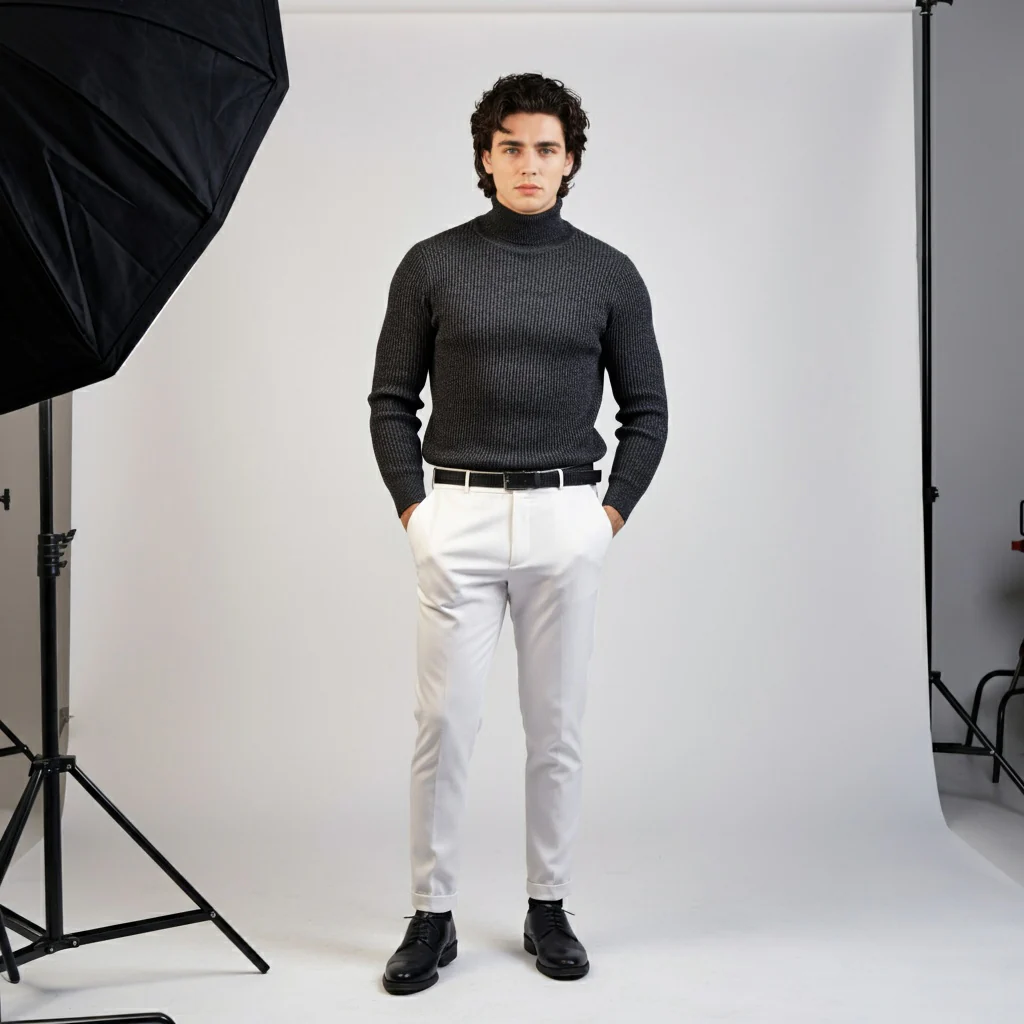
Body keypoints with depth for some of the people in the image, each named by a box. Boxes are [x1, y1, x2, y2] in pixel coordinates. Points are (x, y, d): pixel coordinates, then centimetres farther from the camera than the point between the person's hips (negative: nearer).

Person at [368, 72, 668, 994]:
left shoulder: (609, 274, 5)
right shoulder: (432, 265, 3)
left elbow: (646, 410, 9)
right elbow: (392, 400, 6)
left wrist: (613, 511, 1)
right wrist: (412, 509, -2)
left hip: (567, 522, 1)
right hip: (458, 520, -1)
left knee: (557, 728, 8)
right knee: (443, 727, 1)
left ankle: (549, 909, 22)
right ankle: (433, 917, 14)